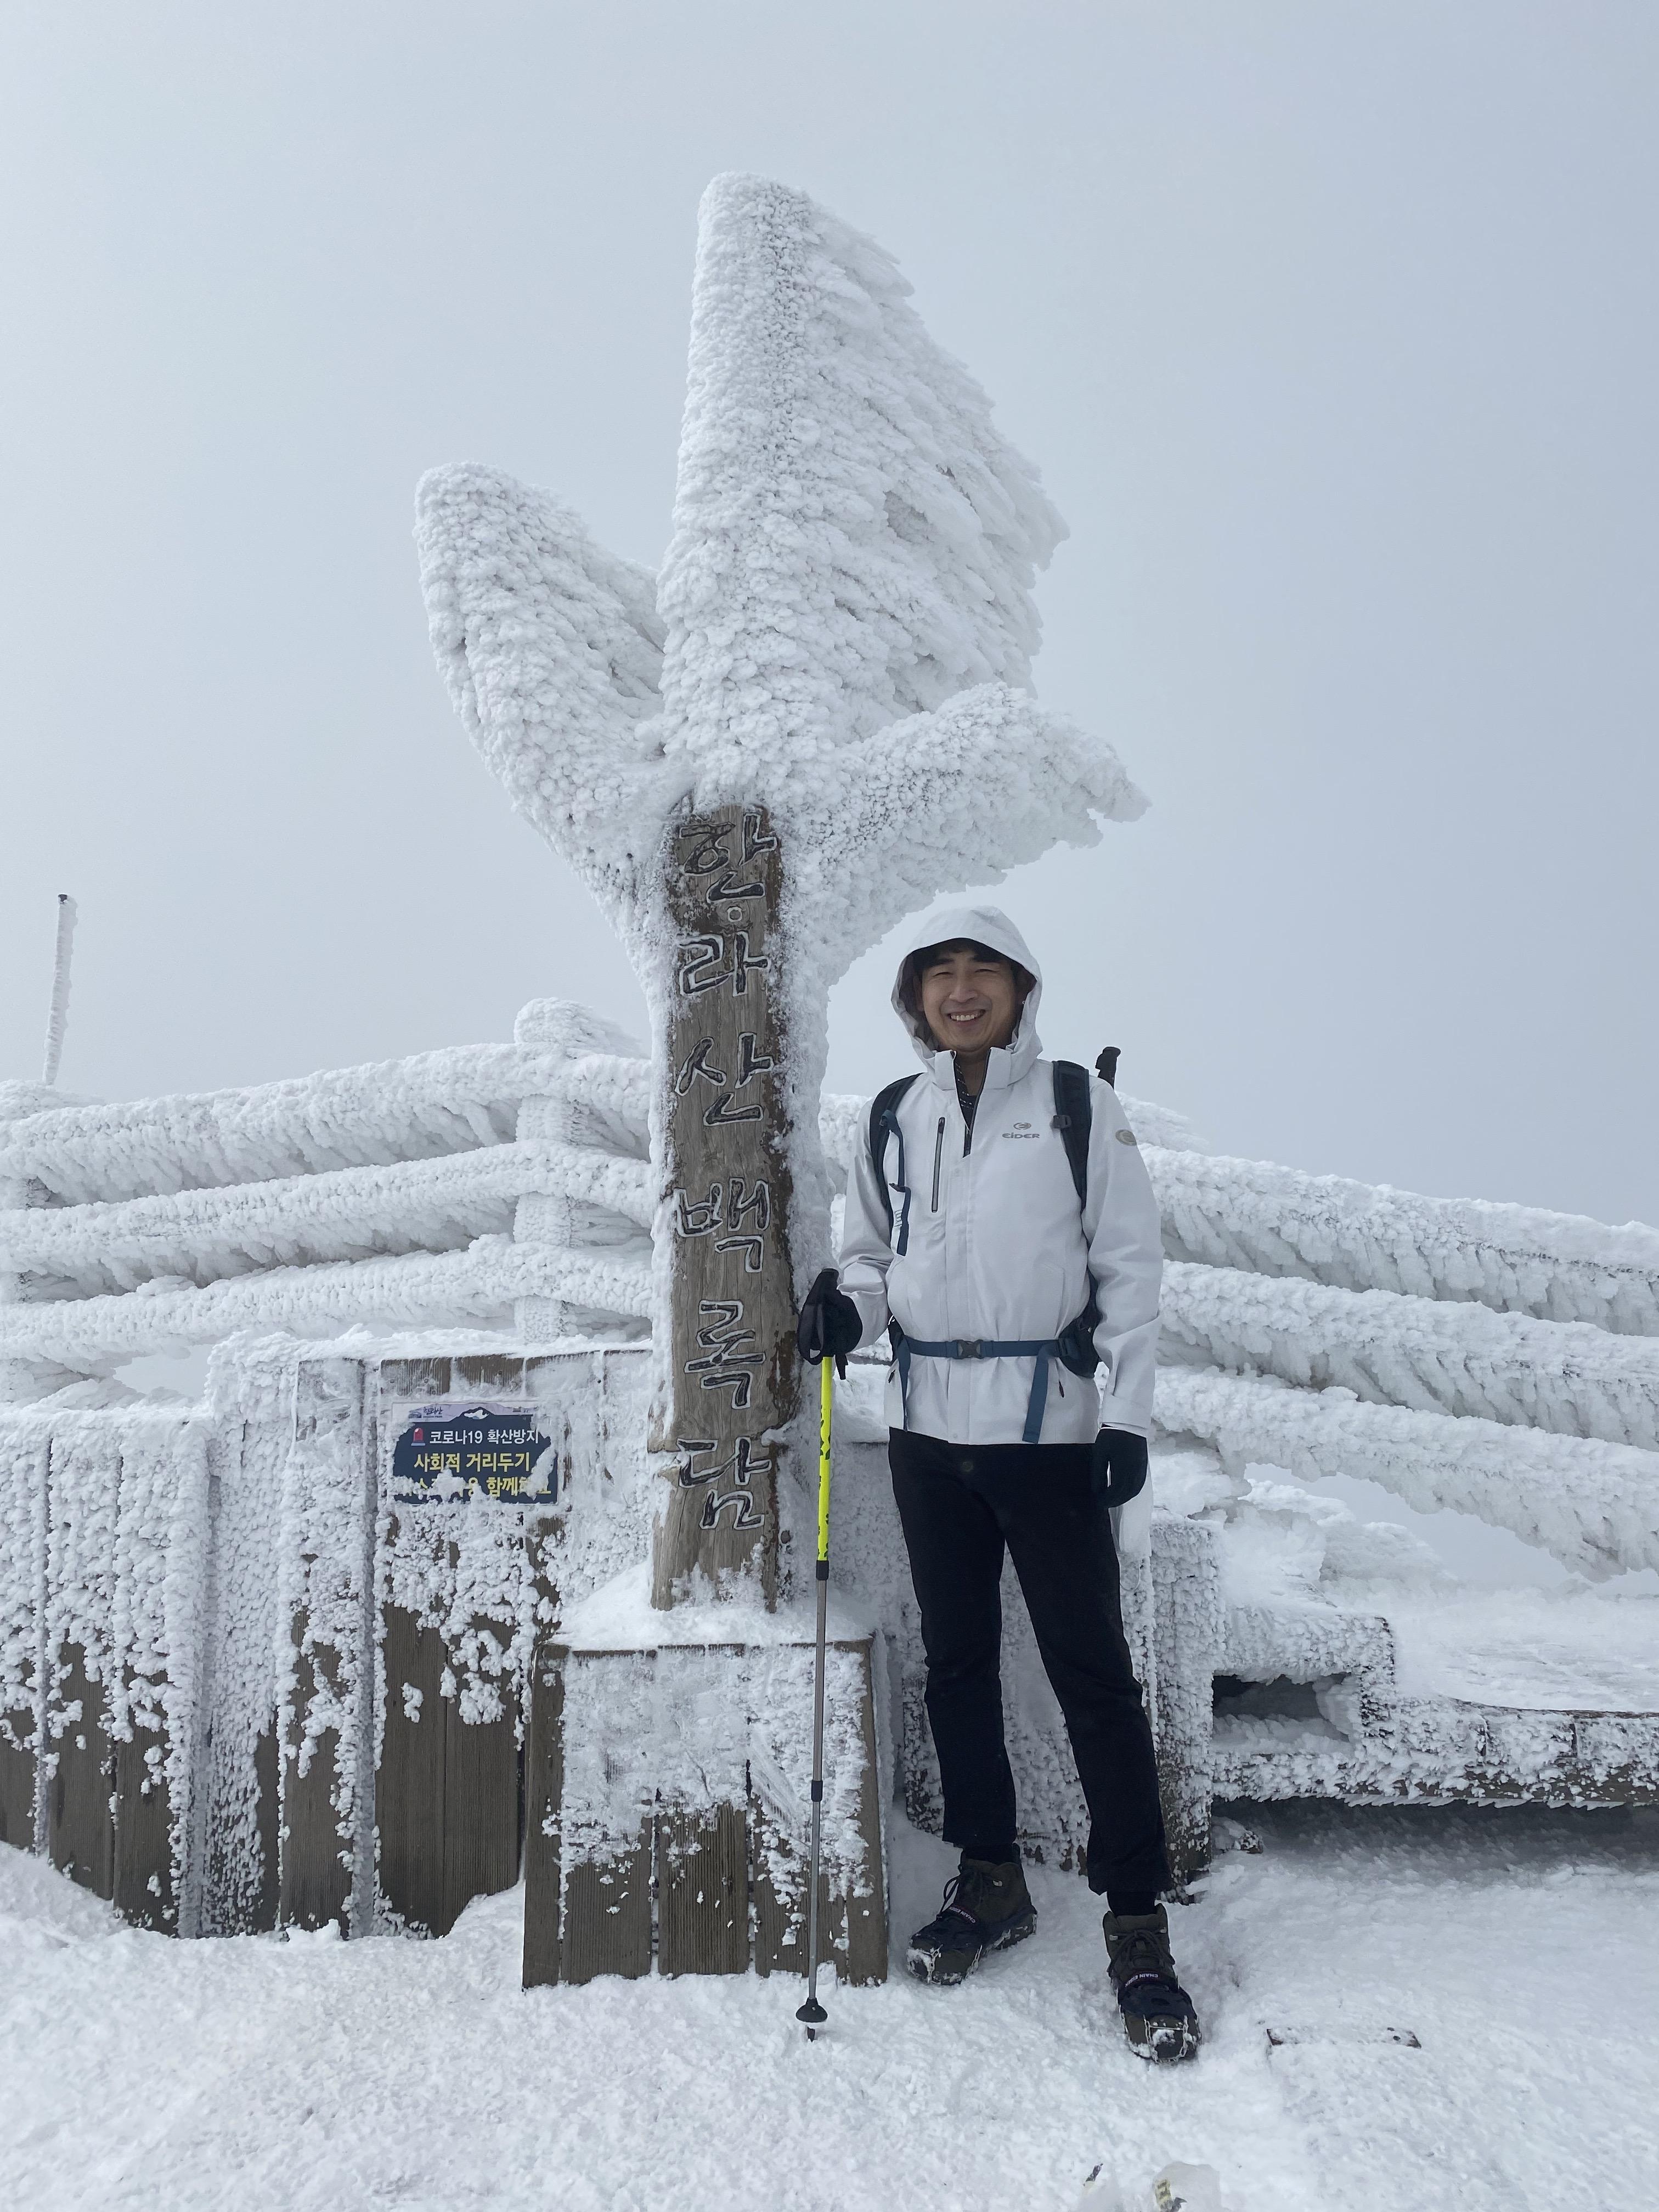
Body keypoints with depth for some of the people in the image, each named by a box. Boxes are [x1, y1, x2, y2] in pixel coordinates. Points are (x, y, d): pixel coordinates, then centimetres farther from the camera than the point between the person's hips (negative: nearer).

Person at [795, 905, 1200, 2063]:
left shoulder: (1080, 1108, -3)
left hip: (1048, 1431, -4)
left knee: (1093, 1671, -1)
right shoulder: (894, 1119, 7)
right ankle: (992, 1880, 30)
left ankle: (1139, 1925, 10)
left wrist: (1128, 1414, -9)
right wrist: (850, 1306, -6)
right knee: (958, 1661, 14)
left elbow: (1131, 1269, -3)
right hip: (929, 1431, 4)